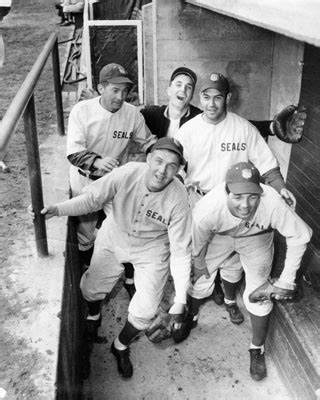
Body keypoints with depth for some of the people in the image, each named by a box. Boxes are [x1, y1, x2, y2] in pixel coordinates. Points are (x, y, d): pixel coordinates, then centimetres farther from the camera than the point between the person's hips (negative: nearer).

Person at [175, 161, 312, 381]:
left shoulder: (273, 203, -43)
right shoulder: (206, 210, -42)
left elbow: (300, 235, -24)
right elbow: (195, 247, -19)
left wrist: (287, 278, -21)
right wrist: (199, 266, -2)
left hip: (256, 238, 0)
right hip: (219, 236, 0)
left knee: (258, 295, -2)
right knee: (199, 281, 9)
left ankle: (257, 350, 24)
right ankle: (191, 319, 43)